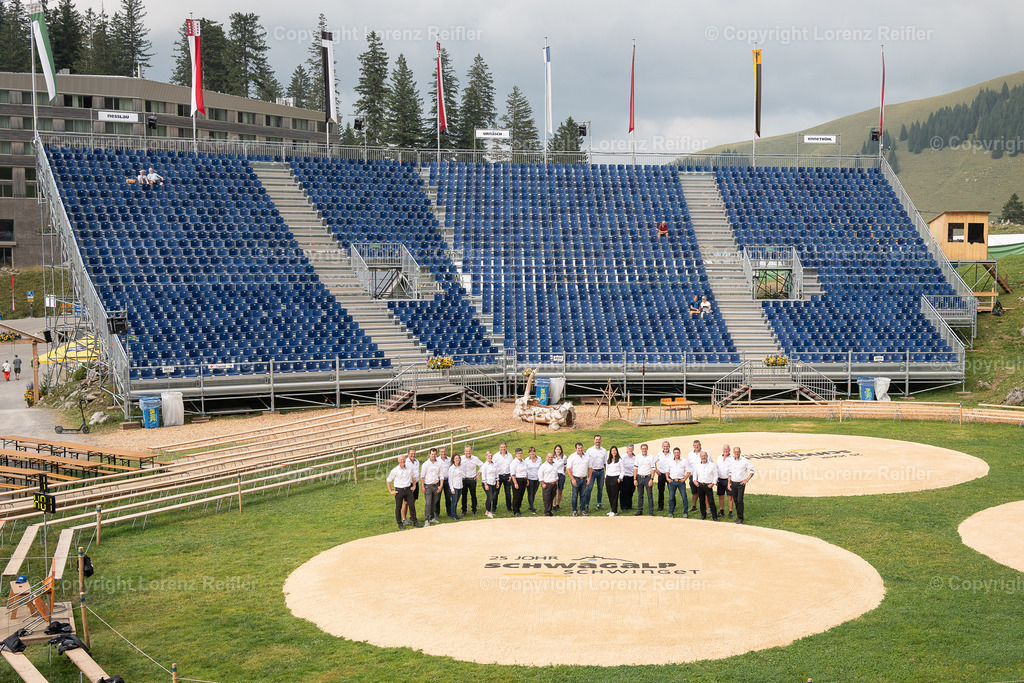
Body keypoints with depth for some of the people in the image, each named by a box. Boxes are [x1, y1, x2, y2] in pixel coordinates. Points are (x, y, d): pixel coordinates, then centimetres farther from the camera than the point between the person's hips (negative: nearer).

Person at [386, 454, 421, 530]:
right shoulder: (395, 470, -6)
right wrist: (391, 491, -1)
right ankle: (400, 524, 14)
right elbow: (388, 480, 1)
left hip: (408, 489, 3)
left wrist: (414, 486, 15)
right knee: (398, 507, 4)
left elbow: (413, 477, 23)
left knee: (412, 506, 3)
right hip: (399, 490, -3)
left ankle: (415, 522, 12)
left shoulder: (409, 468, 4)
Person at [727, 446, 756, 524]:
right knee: (735, 501, 8)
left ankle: (740, 518, -5)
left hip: (741, 483, -5)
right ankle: (738, 516, 20)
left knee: (740, 501, -11)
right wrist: (729, 483, 11)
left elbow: (752, 470, -1)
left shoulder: (744, 461, -7)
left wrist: (746, 480, -7)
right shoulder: (731, 461, 7)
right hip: (733, 483, 5)